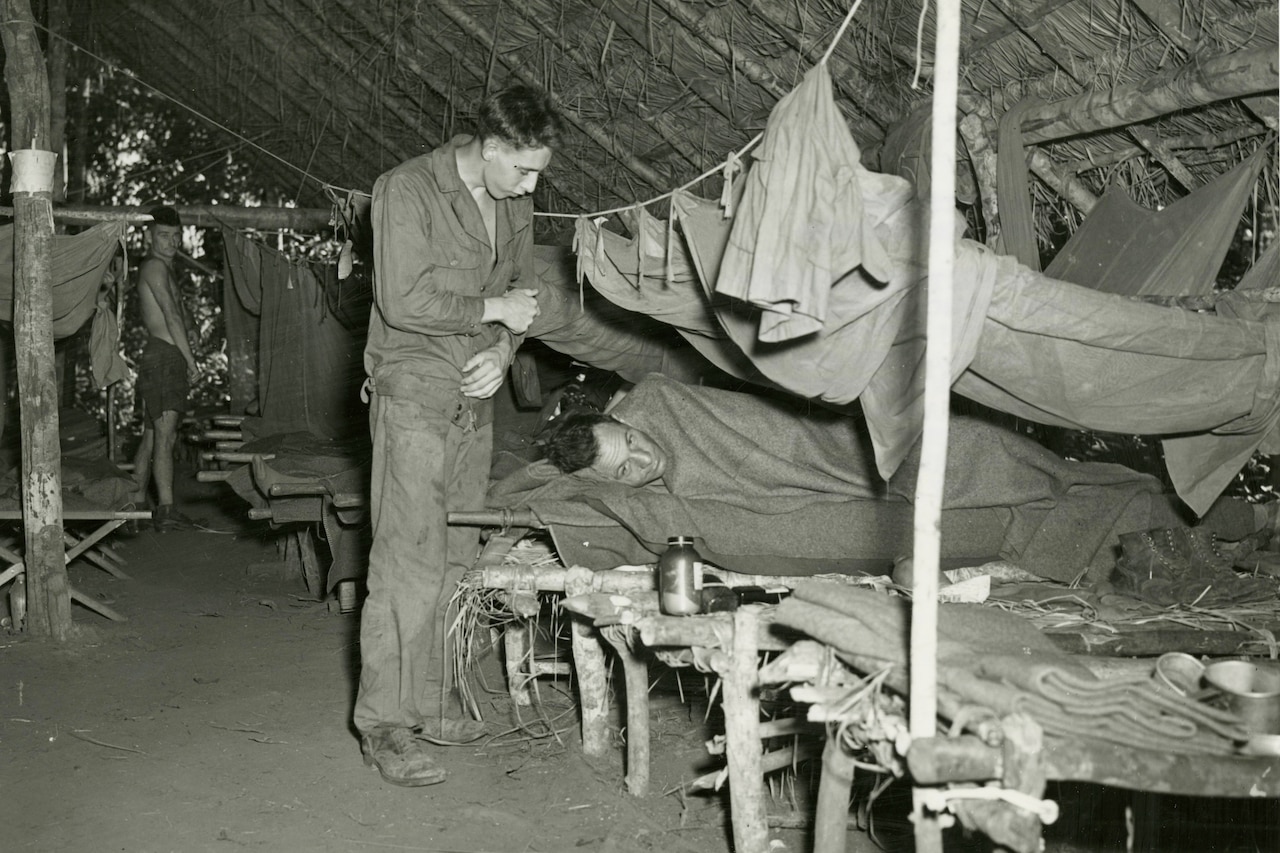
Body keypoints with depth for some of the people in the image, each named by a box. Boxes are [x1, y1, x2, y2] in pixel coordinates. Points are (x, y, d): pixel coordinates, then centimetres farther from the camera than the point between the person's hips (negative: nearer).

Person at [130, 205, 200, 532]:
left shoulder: (160, 269, 23)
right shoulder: (155, 267, -8)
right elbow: (172, 317, -14)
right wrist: (191, 360, -10)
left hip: (161, 358, 10)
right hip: (165, 357, -10)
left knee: (151, 436, 12)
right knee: (165, 435, -15)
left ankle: (138, 504, 18)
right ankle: (166, 510, -20)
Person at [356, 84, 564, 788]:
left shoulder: (515, 205, 12)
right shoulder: (408, 188, -10)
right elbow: (403, 301, -18)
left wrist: (503, 350, -2)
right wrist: (491, 310, -11)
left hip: (475, 401, 7)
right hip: (413, 396, -7)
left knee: (455, 559, 9)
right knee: (409, 560, -9)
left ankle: (428, 704, 19)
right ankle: (383, 722, -2)